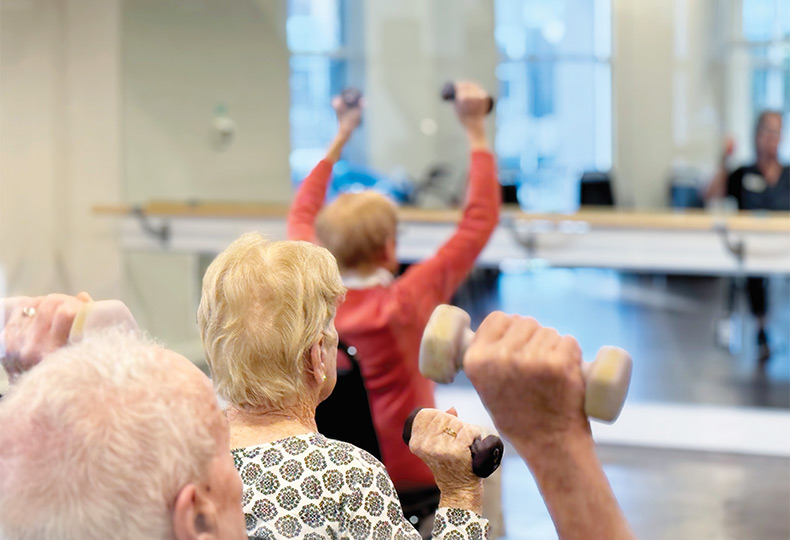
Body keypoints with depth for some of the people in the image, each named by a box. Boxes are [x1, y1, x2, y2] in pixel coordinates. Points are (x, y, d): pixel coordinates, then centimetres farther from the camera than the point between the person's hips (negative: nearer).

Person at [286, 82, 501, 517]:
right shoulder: (405, 302, -23)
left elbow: (301, 216, 9)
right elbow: (480, 220, -17)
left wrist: (341, 137, 14)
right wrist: (476, 133, -12)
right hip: (408, 477, -5)